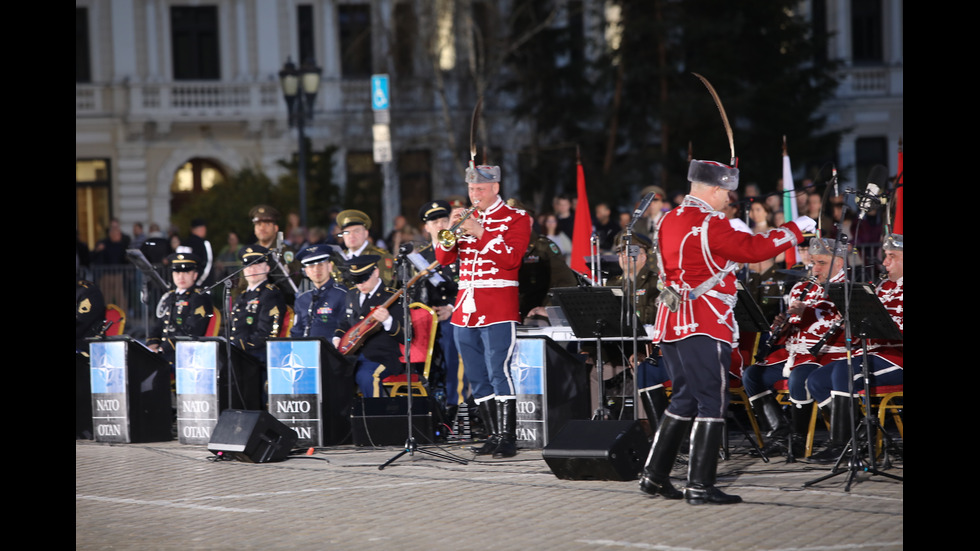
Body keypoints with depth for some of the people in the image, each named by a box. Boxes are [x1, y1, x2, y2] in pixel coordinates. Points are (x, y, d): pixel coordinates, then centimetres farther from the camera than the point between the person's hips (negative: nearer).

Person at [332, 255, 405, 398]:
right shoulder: (351, 296, 16)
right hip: (353, 357, 6)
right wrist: (338, 338, 13)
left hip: (382, 359, -6)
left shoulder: (392, 298, -5)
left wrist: (387, 321, -27)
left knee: (365, 376, -37)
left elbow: (406, 337, -10)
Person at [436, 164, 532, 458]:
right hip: (466, 307, 6)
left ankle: (507, 437, -14)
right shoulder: (468, 218, 16)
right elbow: (444, 258, 10)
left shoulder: (516, 218, 1)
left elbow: (512, 259, -13)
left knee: (498, 373, -14)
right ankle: (493, 435, 12)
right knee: (477, 379, 6)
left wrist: (481, 233, -17)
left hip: (499, 308, -6)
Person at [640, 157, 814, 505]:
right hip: (704, 325, -9)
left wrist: (730, 261, 21)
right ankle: (700, 486, -6)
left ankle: (654, 476, 17)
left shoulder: (668, 221, 12)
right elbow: (753, 249, -14)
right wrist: (796, 229, -4)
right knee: (712, 401, -4)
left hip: (671, 321, 9)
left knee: (685, 399, 17)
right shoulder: (710, 224, -14)